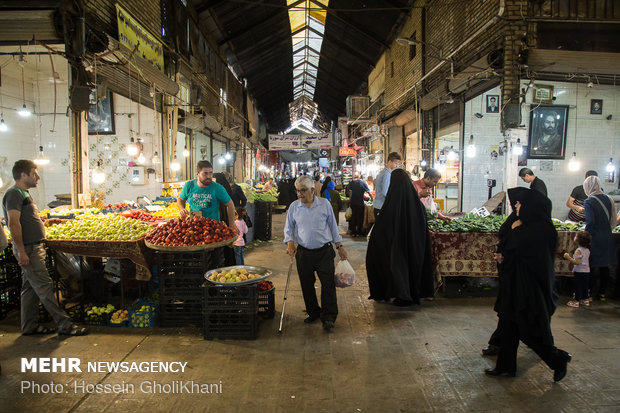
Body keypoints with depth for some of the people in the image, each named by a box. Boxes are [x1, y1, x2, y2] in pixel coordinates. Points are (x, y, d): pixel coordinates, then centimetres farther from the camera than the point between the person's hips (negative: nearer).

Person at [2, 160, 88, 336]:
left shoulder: (23, 193, 18)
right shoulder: (14, 194, -13)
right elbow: (13, 224, -21)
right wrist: (21, 251, -24)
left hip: (34, 248, 10)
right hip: (28, 249, -10)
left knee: (31, 287, 14)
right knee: (44, 286, -8)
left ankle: (30, 326, 22)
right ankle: (64, 325, -6)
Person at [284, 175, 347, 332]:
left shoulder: (324, 204, 1)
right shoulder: (294, 207, 3)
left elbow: (333, 225, 9)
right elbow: (288, 228, 12)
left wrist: (339, 246, 9)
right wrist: (290, 243, -6)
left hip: (324, 251, -2)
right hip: (303, 252, 2)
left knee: (328, 284, -5)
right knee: (307, 285, 9)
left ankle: (328, 317, 6)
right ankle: (313, 312, 28)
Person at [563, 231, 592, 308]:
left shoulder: (578, 250, -19)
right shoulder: (587, 250, 6)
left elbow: (577, 262, -25)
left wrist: (568, 257, -23)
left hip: (579, 272, -8)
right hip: (587, 271, 8)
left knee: (578, 287, 0)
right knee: (585, 287, 16)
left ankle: (576, 301, 5)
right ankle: (585, 300, 24)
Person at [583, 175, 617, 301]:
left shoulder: (589, 202, -15)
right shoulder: (608, 199, 3)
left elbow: (590, 222, -18)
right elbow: (613, 220, 10)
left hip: (594, 238, -6)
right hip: (607, 238, 6)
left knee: (591, 266, 4)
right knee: (604, 266, 13)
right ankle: (603, 293, 21)